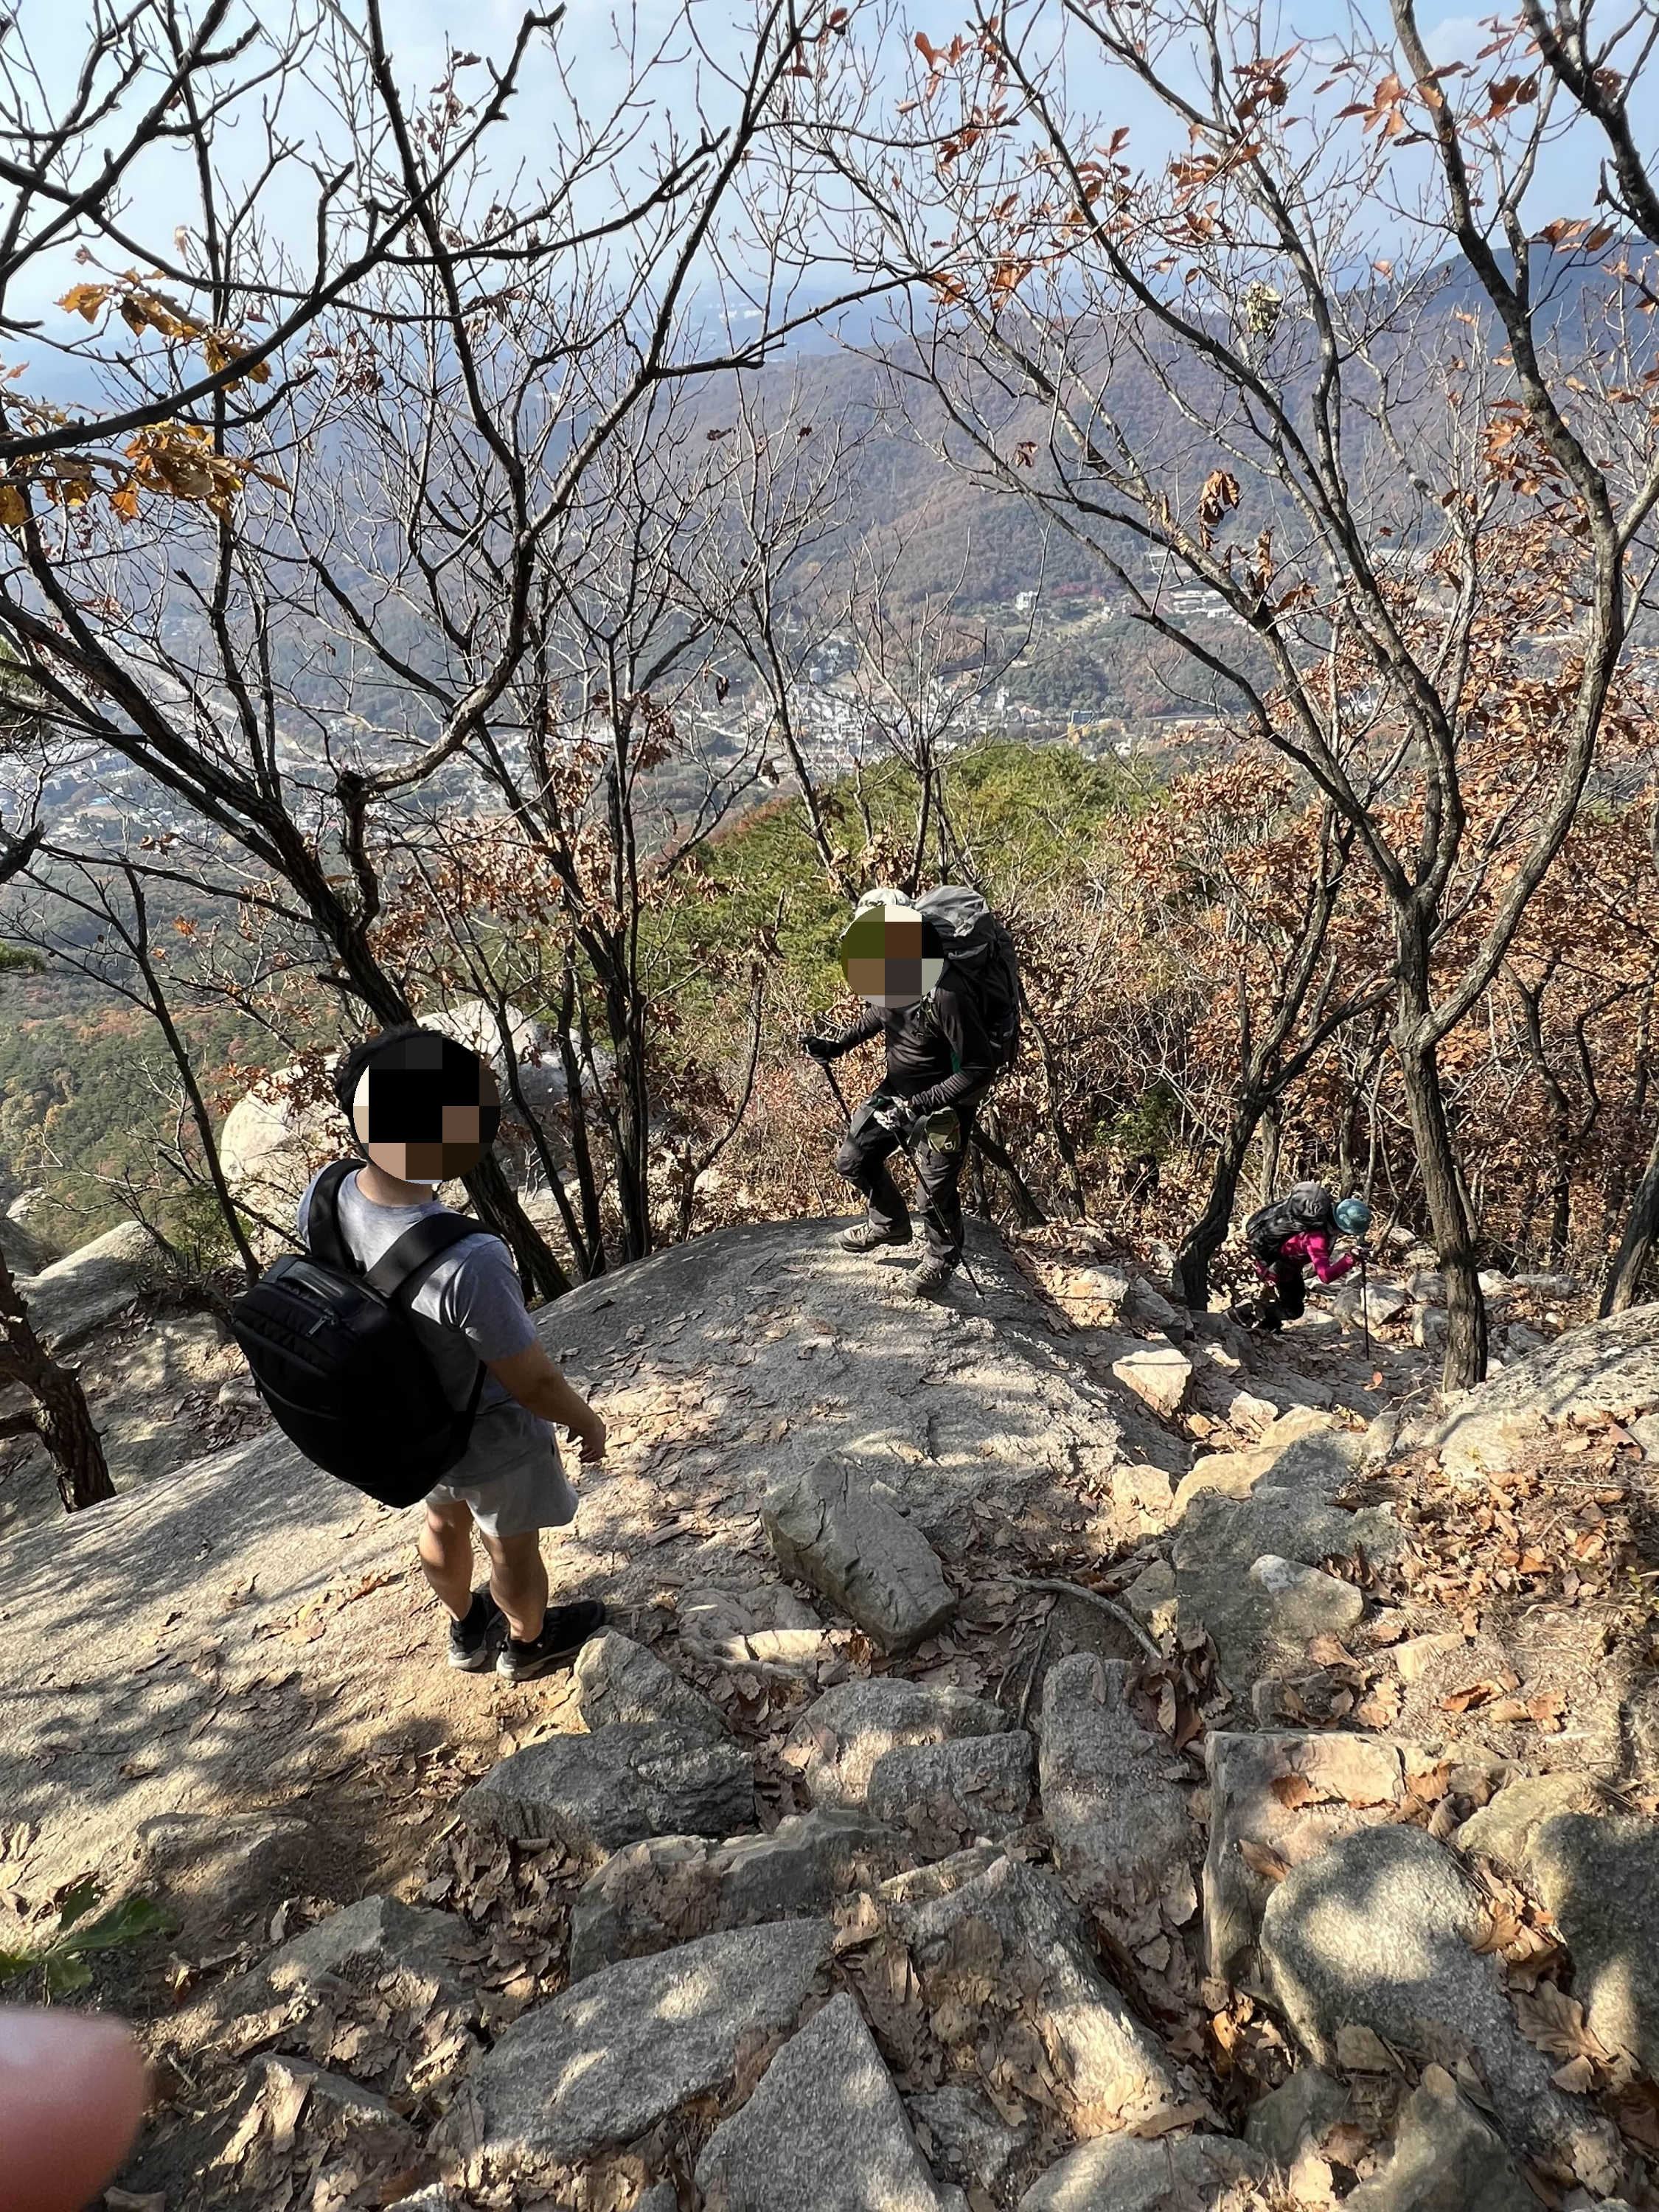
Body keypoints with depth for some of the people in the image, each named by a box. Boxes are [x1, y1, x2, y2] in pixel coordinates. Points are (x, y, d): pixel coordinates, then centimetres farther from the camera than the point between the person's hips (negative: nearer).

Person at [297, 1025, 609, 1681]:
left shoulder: (321, 1199, -24)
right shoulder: (468, 1263, -45)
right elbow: (532, 1382, -29)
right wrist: (587, 1420, -8)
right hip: (488, 1440, -6)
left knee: (444, 1521, 34)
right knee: (511, 1549, 26)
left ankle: (468, 1628, 62)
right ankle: (529, 1644, 56)